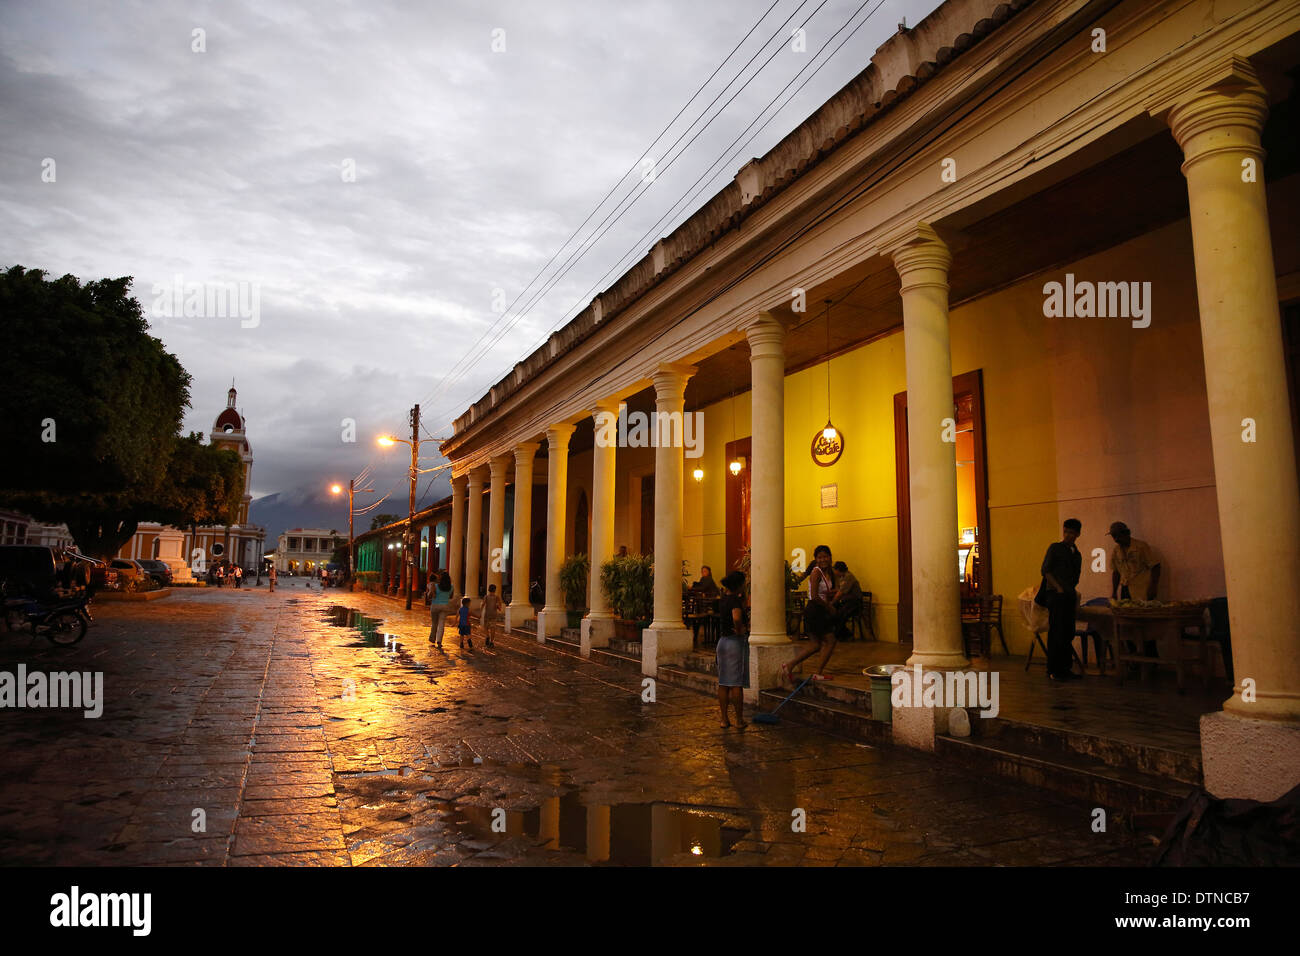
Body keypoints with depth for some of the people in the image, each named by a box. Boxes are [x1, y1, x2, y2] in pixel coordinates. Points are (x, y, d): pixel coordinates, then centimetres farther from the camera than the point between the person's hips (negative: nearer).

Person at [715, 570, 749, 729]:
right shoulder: (735, 600, -16)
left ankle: (724, 720, 14)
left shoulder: (723, 599, 9)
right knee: (737, 684, 0)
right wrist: (740, 630, -18)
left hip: (723, 641, 8)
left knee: (723, 683, 9)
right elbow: (737, 618, -34)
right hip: (737, 642, -8)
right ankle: (739, 720, 9)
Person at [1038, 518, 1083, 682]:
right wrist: (1058, 588, -14)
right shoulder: (1055, 548, 0)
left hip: (1069, 595, 7)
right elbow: (1045, 570, -7)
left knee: (1068, 633, 8)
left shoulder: (1077, 554, 18)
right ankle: (1053, 670, -6)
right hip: (1056, 594, -7)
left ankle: (1065, 668, 16)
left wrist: (1073, 591, 9)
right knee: (1056, 632, -8)